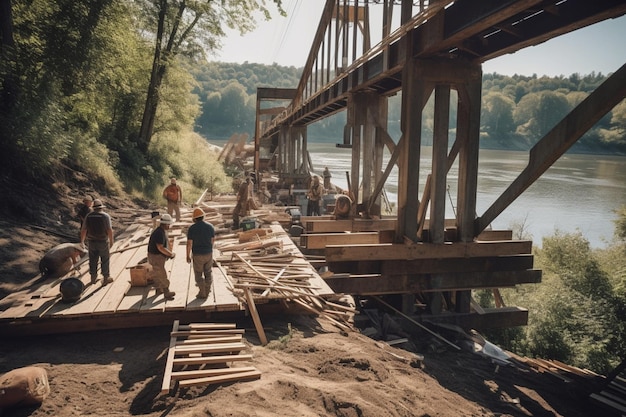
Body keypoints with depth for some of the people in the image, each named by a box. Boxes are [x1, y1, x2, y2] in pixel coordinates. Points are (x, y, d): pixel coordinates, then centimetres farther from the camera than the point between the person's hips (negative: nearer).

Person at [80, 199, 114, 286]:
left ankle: (93, 278, 27)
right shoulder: (106, 216, -14)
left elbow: (83, 230, -1)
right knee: (105, 260, 9)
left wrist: (82, 242, 9)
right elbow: (109, 230, -18)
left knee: (93, 260, 16)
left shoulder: (88, 216, -2)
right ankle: (106, 278, 17)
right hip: (103, 242, -4)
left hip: (92, 242, 4)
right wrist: (111, 241, -5)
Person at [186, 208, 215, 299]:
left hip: (198, 255, -3)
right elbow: (213, 239, 7)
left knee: (198, 274, 13)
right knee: (208, 272, 18)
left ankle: (202, 293, 16)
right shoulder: (210, 226, -6)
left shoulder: (192, 228, -16)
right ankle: (207, 291, 26)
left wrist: (188, 256, -4)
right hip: (209, 253, 3)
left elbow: (189, 243, -15)